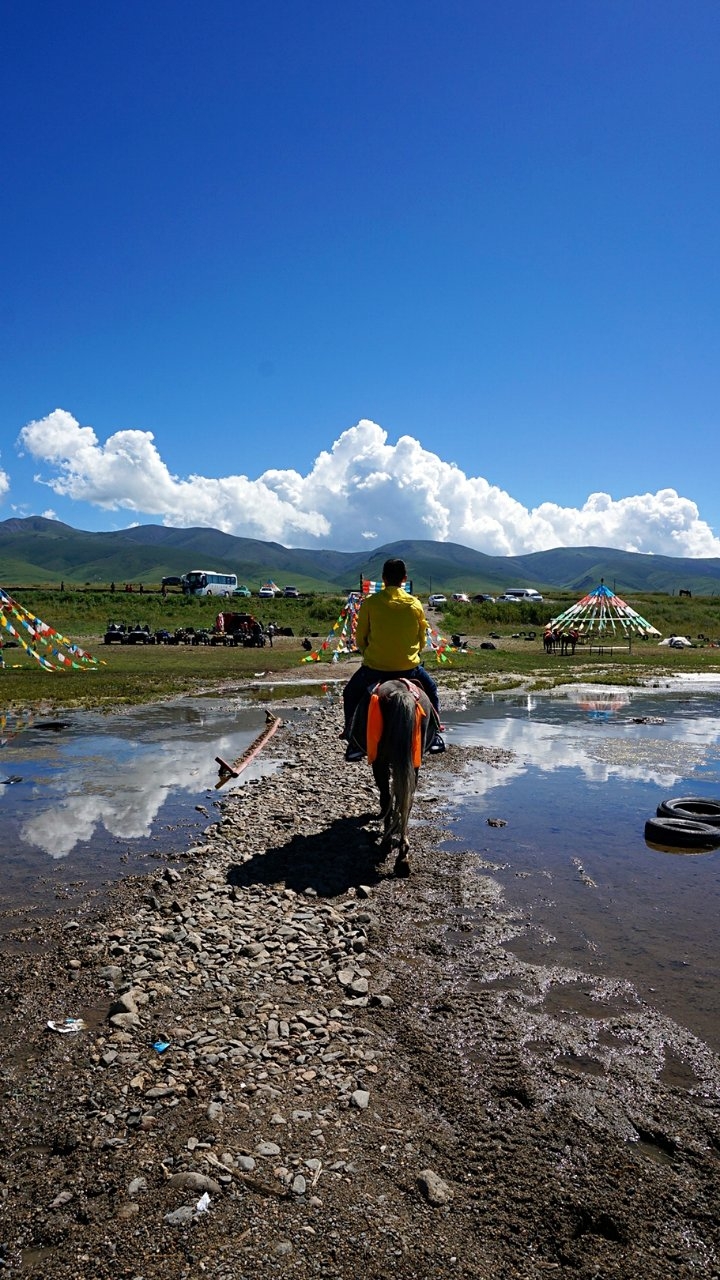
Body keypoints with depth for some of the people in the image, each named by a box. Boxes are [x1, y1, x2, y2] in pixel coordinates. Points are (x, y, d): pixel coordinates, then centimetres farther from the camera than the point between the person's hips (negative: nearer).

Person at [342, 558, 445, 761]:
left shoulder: (370, 602, -6)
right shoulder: (415, 604, 0)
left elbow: (360, 639, 0)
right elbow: (422, 640, 8)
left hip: (374, 668, -1)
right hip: (409, 667, 1)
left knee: (351, 694, 26)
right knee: (430, 689, 32)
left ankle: (354, 743, 19)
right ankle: (434, 736, 29)